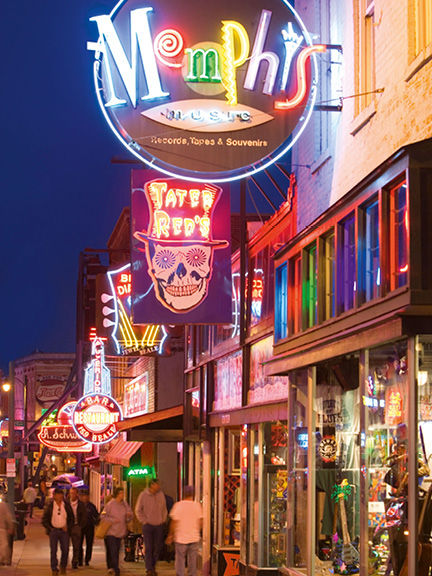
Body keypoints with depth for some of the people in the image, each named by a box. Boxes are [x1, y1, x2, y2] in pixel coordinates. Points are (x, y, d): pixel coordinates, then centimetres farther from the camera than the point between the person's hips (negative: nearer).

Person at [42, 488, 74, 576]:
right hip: (53, 531, -1)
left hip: (64, 530, 1)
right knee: (53, 550, -3)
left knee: (65, 550, -1)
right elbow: (44, 520, 2)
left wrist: (68, 527, -1)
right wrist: (50, 528, -7)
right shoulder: (49, 506, -1)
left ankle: (63, 566, 21)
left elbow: (71, 518, 12)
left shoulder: (67, 505, 4)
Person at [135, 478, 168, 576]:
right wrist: (144, 521, -5)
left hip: (159, 525, 4)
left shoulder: (161, 494, 4)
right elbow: (138, 510, 1)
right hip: (148, 525, -3)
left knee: (158, 547, 6)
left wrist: (163, 520, 7)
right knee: (148, 548, -8)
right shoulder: (143, 495, -6)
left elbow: (164, 508, 14)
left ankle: (153, 566, 23)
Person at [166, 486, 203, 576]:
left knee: (180, 559, 5)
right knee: (192, 560, 11)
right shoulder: (197, 506, -3)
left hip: (181, 538, -2)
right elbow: (200, 522, 4)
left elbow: (174, 522, -9)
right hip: (194, 538, 2)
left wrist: (170, 535, 1)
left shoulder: (178, 505, -11)